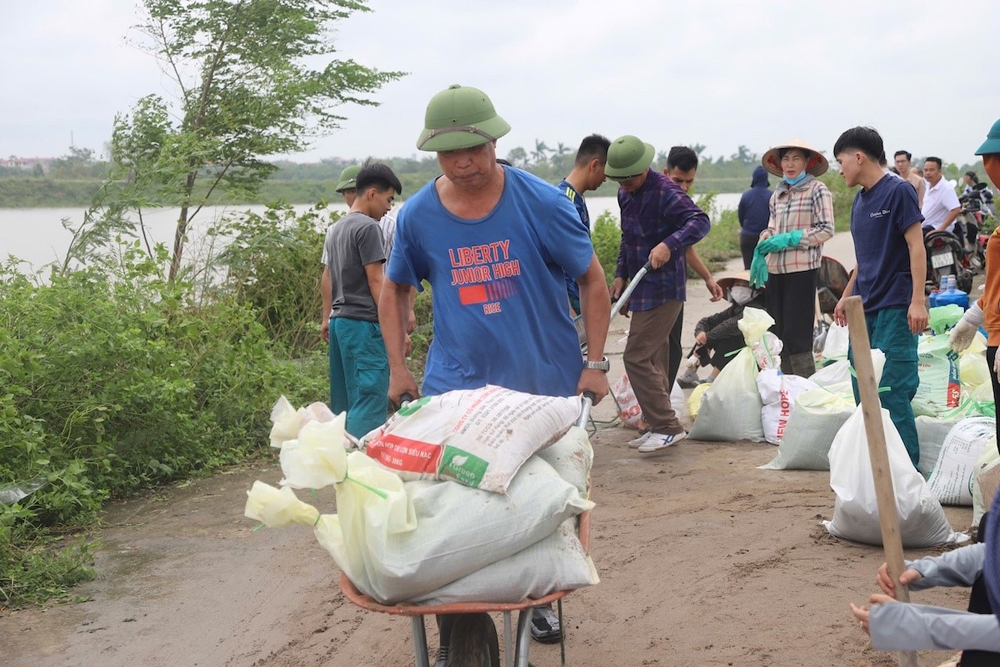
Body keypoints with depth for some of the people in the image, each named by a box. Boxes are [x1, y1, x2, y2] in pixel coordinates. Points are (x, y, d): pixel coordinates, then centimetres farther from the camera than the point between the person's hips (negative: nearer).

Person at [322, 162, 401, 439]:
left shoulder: (335, 229, 17)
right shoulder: (367, 227, -10)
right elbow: (376, 281, -14)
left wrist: (328, 317, 26)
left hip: (339, 320, 10)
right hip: (364, 322, -10)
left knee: (344, 402, 12)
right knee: (370, 400, -11)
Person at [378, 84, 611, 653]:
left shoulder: (541, 202, -10)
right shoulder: (418, 215, -4)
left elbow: (593, 280, -1)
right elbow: (395, 290, 12)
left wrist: (595, 364, -5)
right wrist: (397, 367, 5)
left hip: (546, 382, 0)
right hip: (455, 386, 1)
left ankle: (542, 601, 37)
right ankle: (455, 636, 12)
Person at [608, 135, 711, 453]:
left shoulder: (665, 192, -17)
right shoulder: (625, 194, 10)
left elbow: (700, 221, -29)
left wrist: (669, 244, -42)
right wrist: (620, 274, 15)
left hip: (662, 289, -9)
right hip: (642, 286, 9)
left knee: (637, 357, -12)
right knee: (655, 357, 15)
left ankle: (668, 427, -6)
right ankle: (659, 426, 24)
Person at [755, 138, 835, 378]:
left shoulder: (817, 189, -3)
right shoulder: (777, 194, 15)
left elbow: (826, 229, -7)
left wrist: (789, 239, -13)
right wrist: (763, 245, 1)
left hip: (802, 268, -6)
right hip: (776, 269, 6)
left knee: (796, 334, -7)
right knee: (777, 333, 7)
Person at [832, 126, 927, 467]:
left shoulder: (898, 191, -9)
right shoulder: (860, 200, 14)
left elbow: (916, 247, -12)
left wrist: (918, 300, -17)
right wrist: (847, 296, 22)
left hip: (894, 308, -8)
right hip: (865, 308, 8)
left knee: (891, 391, -10)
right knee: (863, 390, 9)